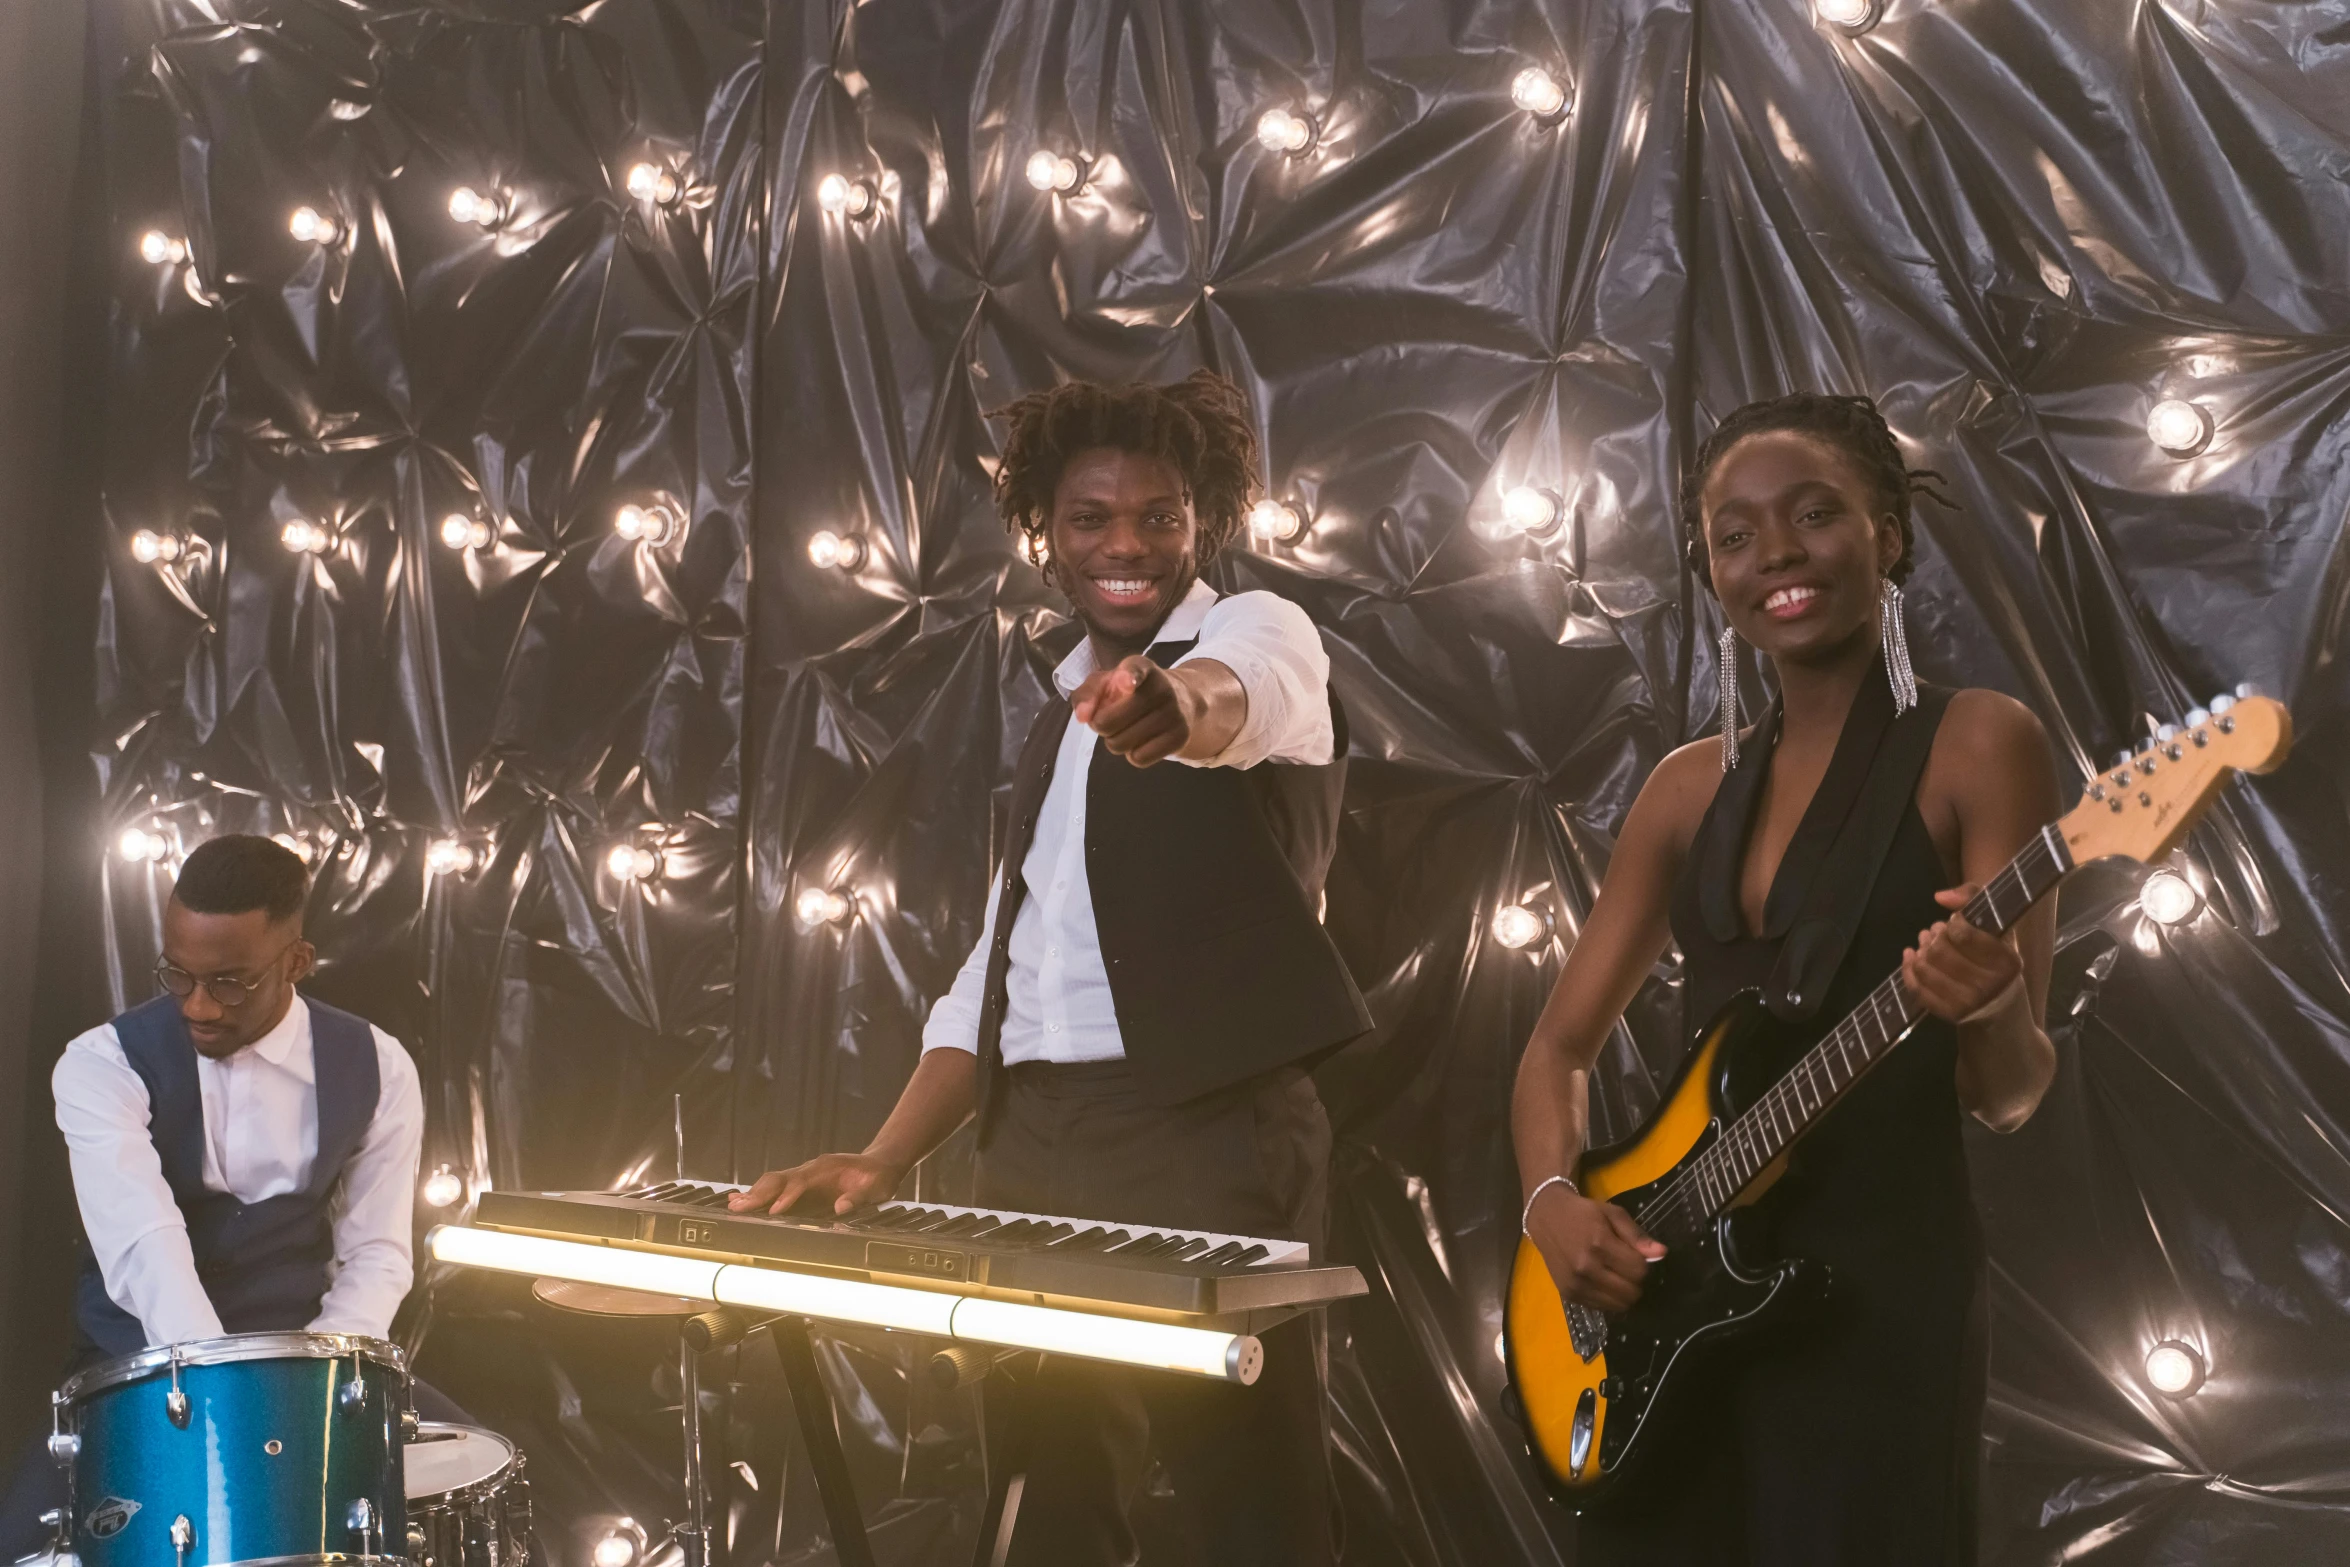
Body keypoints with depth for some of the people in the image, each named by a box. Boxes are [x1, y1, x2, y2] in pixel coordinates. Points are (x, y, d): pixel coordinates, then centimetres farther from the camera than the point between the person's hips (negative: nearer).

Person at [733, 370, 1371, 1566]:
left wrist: (1183, 700, -52)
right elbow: (1001, 962, 17)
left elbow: (1235, 694, -28)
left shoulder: (1260, 631, -2)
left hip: (1209, 1140, -6)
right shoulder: (1060, 722, 20)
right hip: (1033, 1147, 7)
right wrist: (884, 1159, 5)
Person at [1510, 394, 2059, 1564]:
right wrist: (1553, 1199, -6)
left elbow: (2007, 1095, -8)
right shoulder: (1690, 786, 10)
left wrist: (1990, 1009, -30)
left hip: (1880, 1289, -5)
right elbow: (1561, 1045, 13)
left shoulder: (1977, 744, -5)